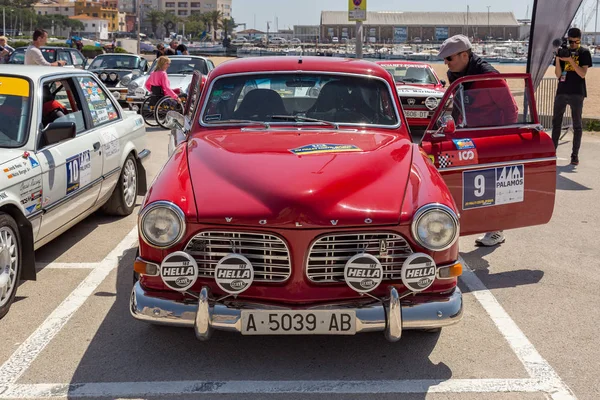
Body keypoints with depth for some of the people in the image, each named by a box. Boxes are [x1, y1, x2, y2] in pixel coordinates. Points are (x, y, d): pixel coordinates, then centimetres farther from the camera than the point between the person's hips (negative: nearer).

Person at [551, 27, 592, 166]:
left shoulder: (584, 53, 0)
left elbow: (583, 74, -9)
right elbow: (558, 74, 2)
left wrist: (570, 60, -19)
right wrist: (558, 59, -13)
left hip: (577, 93, -3)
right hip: (561, 92, 3)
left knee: (577, 125, 1)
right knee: (556, 122, 6)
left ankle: (575, 155, 4)